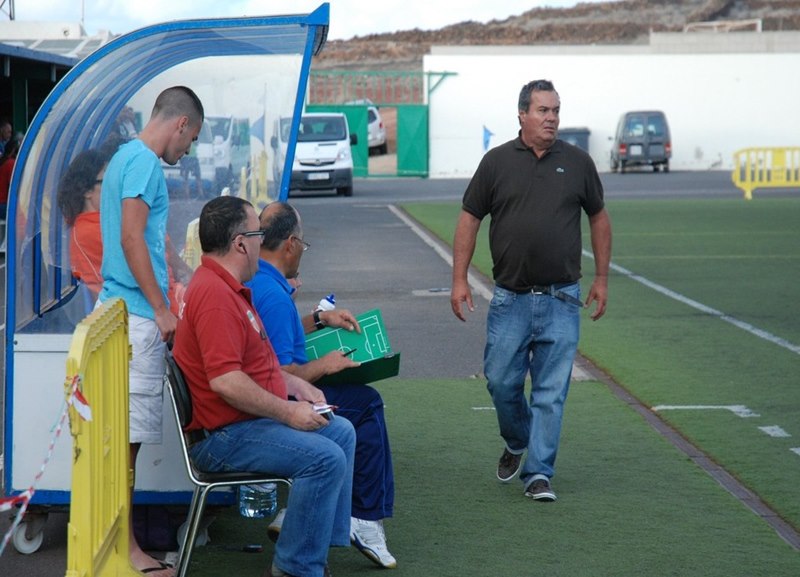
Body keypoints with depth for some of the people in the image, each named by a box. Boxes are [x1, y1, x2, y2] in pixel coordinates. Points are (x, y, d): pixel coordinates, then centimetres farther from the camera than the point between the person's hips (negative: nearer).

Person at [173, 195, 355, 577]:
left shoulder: (227, 287, 14)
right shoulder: (214, 294, -23)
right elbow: (225, 380, -30)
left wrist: (294, 384, 14)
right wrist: (288, 412, -21)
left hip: (251, 418, 11)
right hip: (225, 436, -11)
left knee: (342, 432, 15)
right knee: (325, 458, -23)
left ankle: (328, 540, 20)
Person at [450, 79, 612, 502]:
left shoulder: (577, 162, 4)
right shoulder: (497, 162, 1)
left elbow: (599, 218, 13)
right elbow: (469, 219, 4)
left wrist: (601, 279, 9)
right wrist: (459, 279, -1)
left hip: (561, 300, 0)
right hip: (510, 298, 0)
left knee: (551, 391, -1)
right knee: (501, 381, 3)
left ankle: (538, 473, 5)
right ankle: (516, 444, 31)